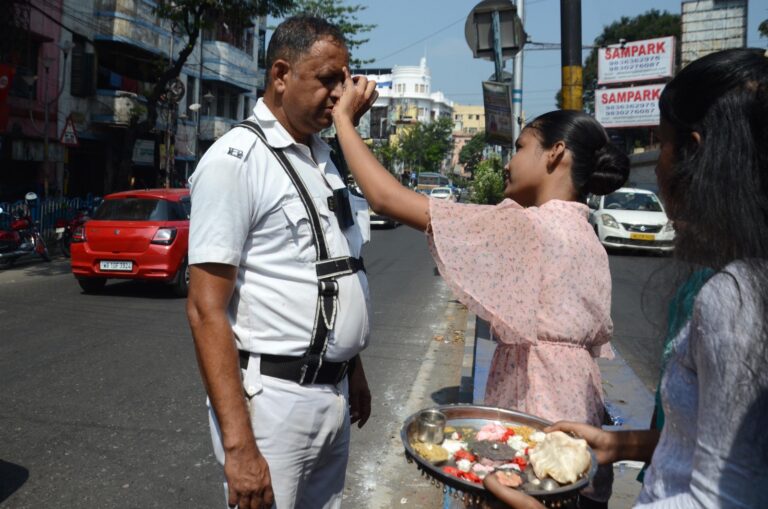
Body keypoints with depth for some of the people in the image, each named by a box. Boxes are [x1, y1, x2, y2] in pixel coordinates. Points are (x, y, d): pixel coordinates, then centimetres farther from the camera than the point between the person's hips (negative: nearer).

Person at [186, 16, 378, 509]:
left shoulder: (323, 158, 10)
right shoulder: (235, 160, -13)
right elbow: (206, 310, -17)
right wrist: (238, 446, -21)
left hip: (334, 393, 7)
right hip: (271, 397, -7)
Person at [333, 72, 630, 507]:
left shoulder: (525, 226, -19)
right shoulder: (586, 238, 9)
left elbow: (388, 198, -21)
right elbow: (594, 339, 13)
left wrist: (343, 117, -10)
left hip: (533, 403, -9)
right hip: (571, 403, 9)